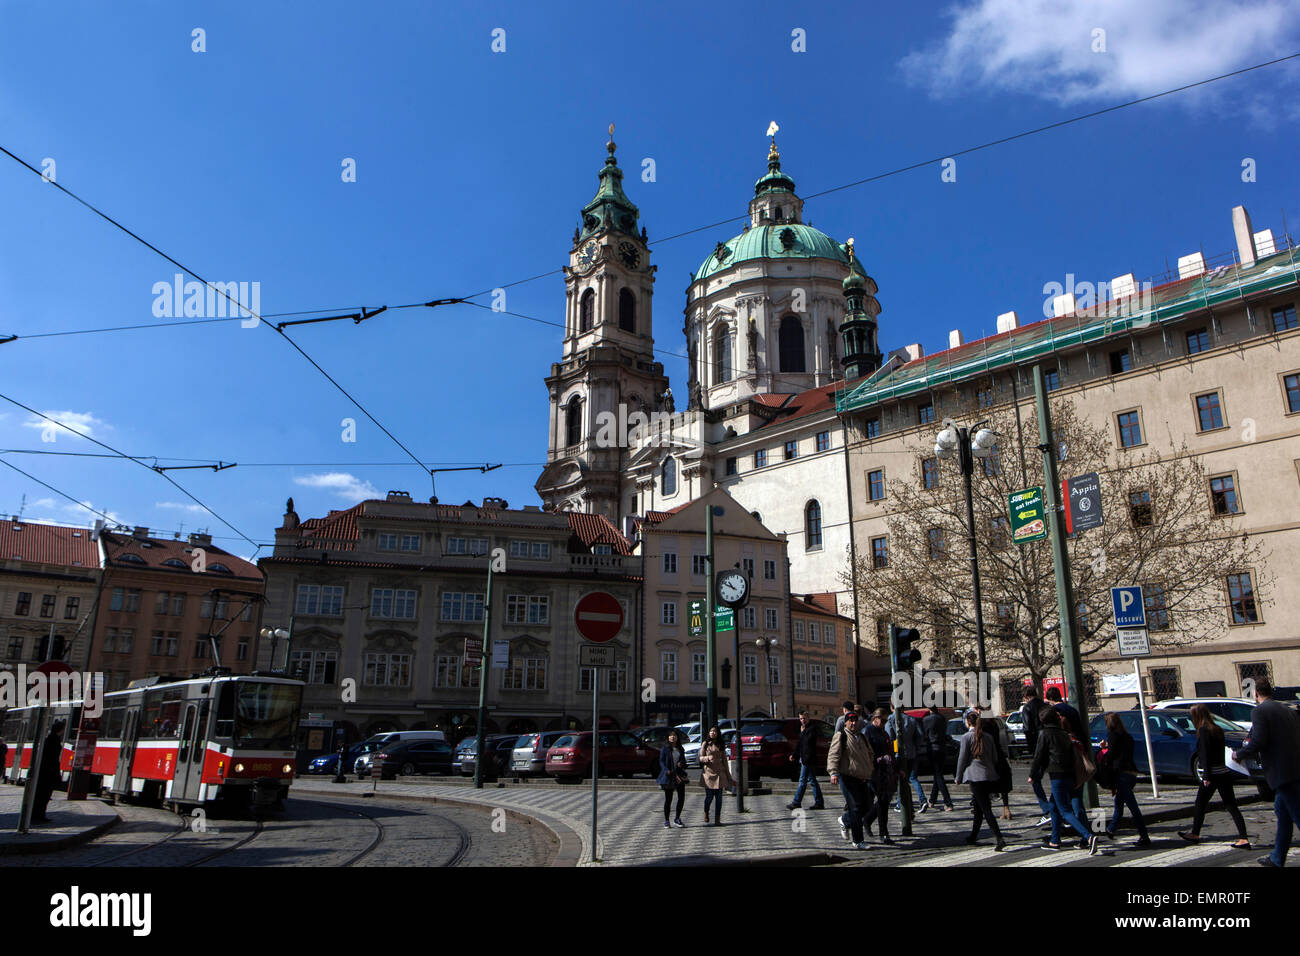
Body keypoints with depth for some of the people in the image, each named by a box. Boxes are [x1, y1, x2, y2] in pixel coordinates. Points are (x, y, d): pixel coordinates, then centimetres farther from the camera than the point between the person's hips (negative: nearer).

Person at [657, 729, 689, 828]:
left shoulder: (680, 749, 12)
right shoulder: (665, 748, -1)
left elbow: (684, 761, 18)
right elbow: (661, 761, -5)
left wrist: (681, 763, -6)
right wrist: (666, 770, -22)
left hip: (679, 775, 4)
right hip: (668, 776, -4)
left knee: (681, 798, 1)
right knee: (668, 799, 1)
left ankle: (677, 819, 17)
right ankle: (666, 821, 14)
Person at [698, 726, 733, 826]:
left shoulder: (721, 746, 9)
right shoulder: (705, 744, 3)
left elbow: (724, 760, 12)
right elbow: (700, 758, 2)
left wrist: (728, 775, 10)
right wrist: (708, 758, -20)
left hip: (719, 773, 2)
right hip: (708, 772, -2)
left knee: (719, 797, 0)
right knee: (709, 796, -3)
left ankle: (717, 820, 7)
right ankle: (706, 812, 27)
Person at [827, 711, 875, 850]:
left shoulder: (862, 737, 19)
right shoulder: (840, 736, -3)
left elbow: (870, 755, 31)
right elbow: (833, 755, -11)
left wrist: (872, 770, 20)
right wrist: (834, 772, -22)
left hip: (862, 778, 7)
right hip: (847, 777, -7)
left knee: (864, 807, 7)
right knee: (855, 807, -10)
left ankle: (845, 821, 34)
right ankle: (857, 841, -2)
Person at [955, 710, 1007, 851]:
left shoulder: (966, 737, -8)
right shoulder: (988, 736, 10)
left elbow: (962, 759, -6)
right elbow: (995, 757, 13)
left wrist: (958, 777, 5)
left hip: (975, 776, -7)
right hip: (990, 776, 7)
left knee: (986, 809, -6)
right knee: (978, 808, 16)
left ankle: (1000, 839, -15)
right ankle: (973, 837, 26)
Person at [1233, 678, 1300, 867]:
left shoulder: (1260, 711, -9)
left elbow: (1258, 742, -18)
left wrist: (1239, 754, -1)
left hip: (1283, 772, -9)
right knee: (1282, 811, 18)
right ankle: (1277, 859, 27)